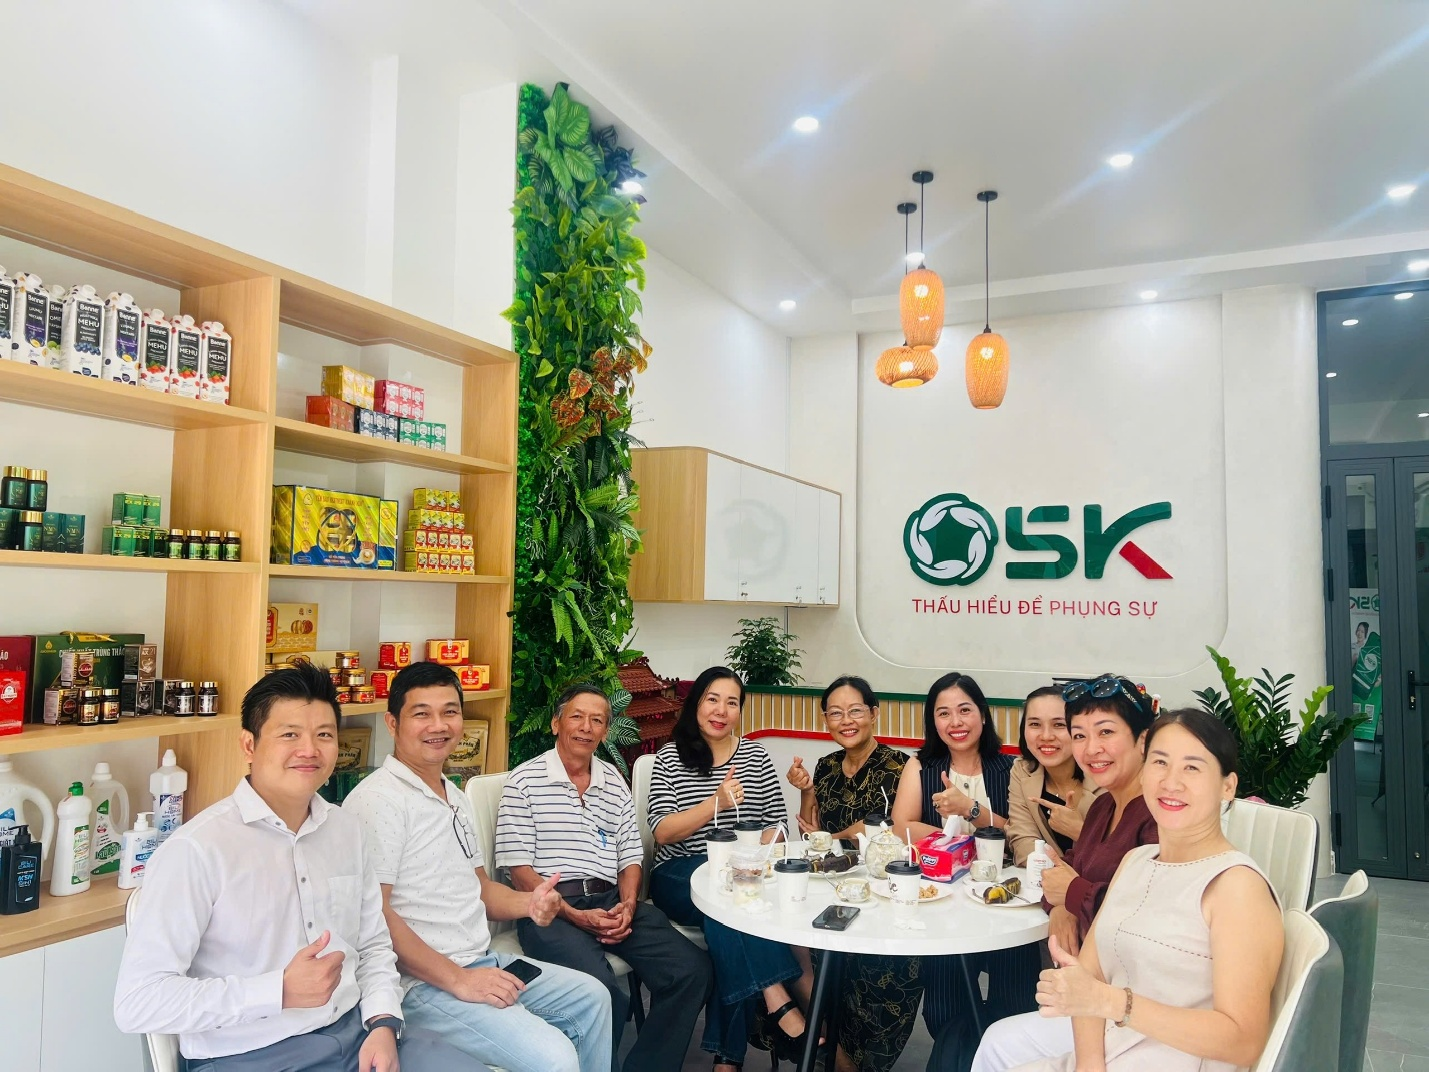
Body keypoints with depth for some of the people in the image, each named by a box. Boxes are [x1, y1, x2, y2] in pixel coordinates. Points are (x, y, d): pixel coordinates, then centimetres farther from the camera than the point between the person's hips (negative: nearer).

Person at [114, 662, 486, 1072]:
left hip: (355, 1030, 5)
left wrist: (384, 1023, -3)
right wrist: (281, 991, -20)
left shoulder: (346, 830, 7)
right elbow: (136, 1002, -16)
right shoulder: (196, 849, -13)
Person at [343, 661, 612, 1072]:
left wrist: (528, 903, -2)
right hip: (422, 984, -10)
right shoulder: (378, 799, -16)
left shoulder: (455, 797, 15)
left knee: (590, 997, 17)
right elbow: (374, 914, -22)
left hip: (481, 962, 10)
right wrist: (458, 980, -22)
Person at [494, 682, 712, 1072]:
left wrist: (628, 905, -4)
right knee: (605, 994, -32)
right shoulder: (525, 781, 0)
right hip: (551, 906, -5)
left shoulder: (615, 782, 17)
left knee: (693, 968, -15)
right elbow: (519, 869, -4)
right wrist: (576, 916, -13)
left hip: (610, 900, 6)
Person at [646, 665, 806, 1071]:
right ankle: (779, 1000, -32)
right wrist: (716, 803, -22)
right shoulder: (670, 758, 2)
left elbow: (775, 826, 9)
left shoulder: (756, 755, 10)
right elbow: (662, 832, -8)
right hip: (680, 876, -1)